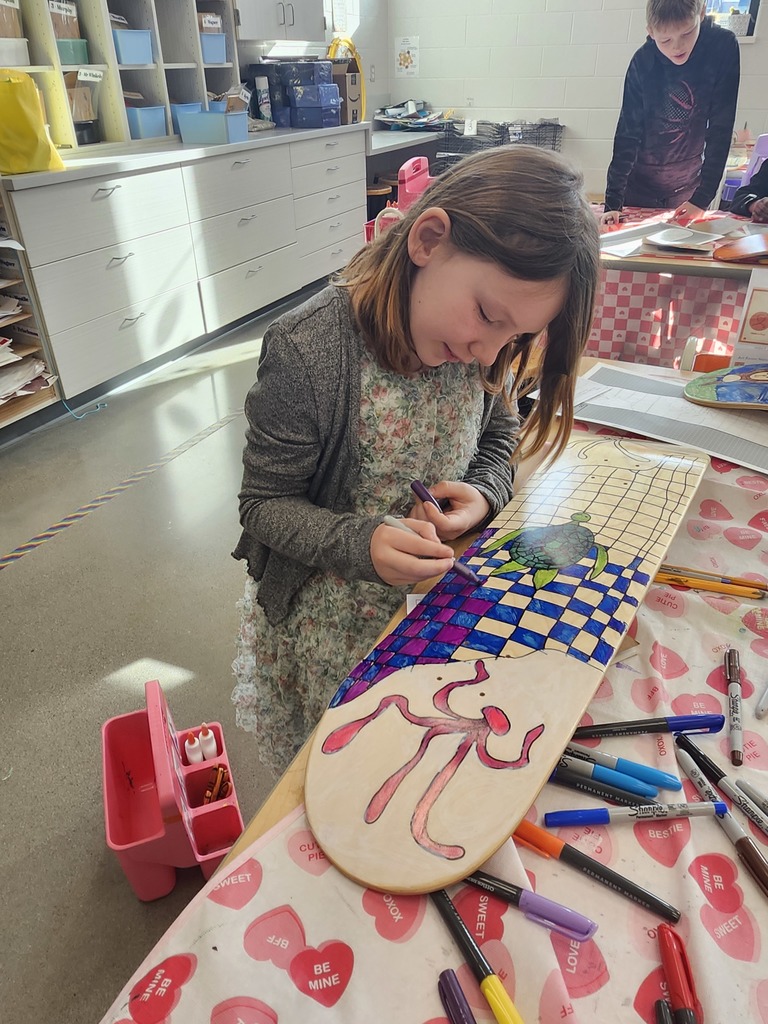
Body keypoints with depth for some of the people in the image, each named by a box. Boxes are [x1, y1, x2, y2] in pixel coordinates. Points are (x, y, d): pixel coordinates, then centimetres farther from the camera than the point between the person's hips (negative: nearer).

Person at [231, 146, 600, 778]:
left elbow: (500, 435, 4)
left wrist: (484, 494, -17)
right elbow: (265, 505, -19)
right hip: (335, 620, -4)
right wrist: (363, 544, -35)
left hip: (445, 597, 5)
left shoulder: (476, 337, -13)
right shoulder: (307, 354, -29)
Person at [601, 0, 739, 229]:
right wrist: (613, 203, -22)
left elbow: (720, 130, -17)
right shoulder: (643, 61, -15)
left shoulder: (723, 48, -16)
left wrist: (702, 198, -24)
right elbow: (627, 133, -14)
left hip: (687, 186, 0)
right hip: (639, 186, 0)